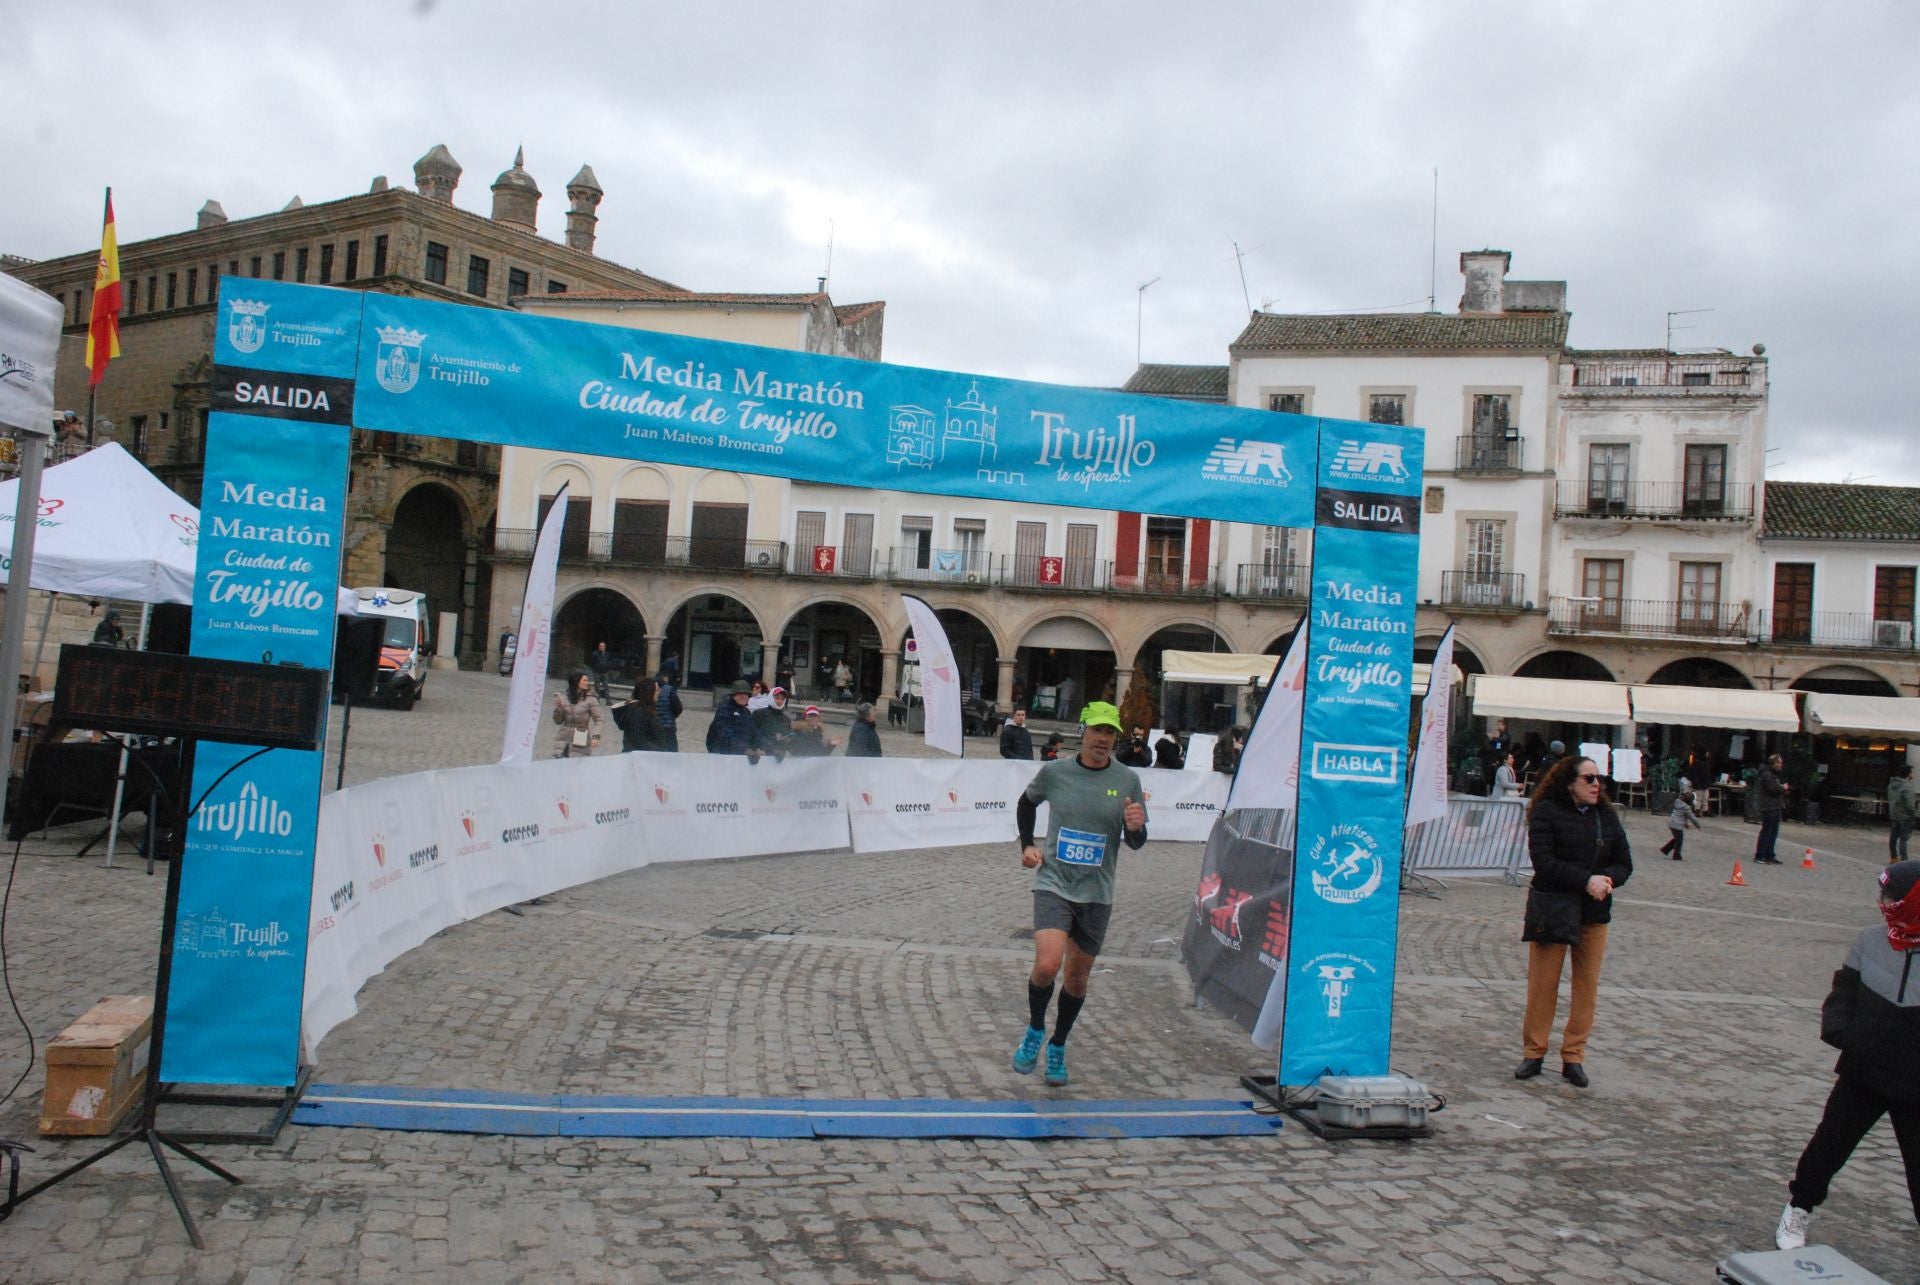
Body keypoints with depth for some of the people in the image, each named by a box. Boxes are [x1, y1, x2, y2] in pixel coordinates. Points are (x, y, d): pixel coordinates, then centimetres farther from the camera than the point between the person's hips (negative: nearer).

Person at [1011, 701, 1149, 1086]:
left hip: (1096, 894, 2)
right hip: (1053, 884, -2)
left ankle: (1057, 1047, 33)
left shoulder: (1128, 781, -2)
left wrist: (1134, 827, -19)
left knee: (1077, 977, 11)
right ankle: (1035, 1030, 10)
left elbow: (1136, 843, 3)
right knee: (1047, 966, -19)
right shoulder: (1054, 772, -3)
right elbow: (1027, 802, 18)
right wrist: (1027, 845, 7)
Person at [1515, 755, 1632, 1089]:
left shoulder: (1607, 815, 9)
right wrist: (1586, 880, -20)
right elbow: (1543, 861, -13)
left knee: (1587, 985, 5)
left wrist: (1607, 879, -13)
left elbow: (1624, 862, 9)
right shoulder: (1547, 812, -5)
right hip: (1551, 908, -4)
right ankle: (1534, 1053, 12)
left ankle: (1574, 1056, 14)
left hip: (1595, 912, 4)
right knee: (1542, 984, 1)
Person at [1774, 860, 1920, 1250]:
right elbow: (1844, 991, 5)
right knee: (1829, 1144, 12)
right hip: (1862, 1072, 3)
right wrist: (1838, 1030, -10)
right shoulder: (1871, 941, -4)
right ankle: (1798, 1209, 32)